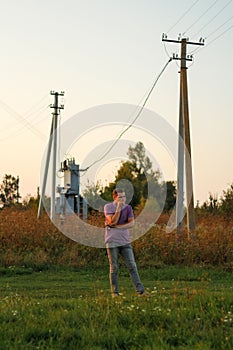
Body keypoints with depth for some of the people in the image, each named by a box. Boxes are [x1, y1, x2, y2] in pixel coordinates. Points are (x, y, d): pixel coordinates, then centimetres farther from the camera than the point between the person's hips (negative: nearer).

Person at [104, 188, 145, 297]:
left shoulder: (128, 208, 6)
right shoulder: (108, 207, -2)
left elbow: (131, 223, -5)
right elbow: (112, 222, -14)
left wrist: (116, 226, -12)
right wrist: (118, 208, -20)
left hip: (125, 241, 3)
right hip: (112, 242, -2)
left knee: (132, 266, -4)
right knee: (114, 268, 1)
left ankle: (140, 290, -6)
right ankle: (115, 292, 7)